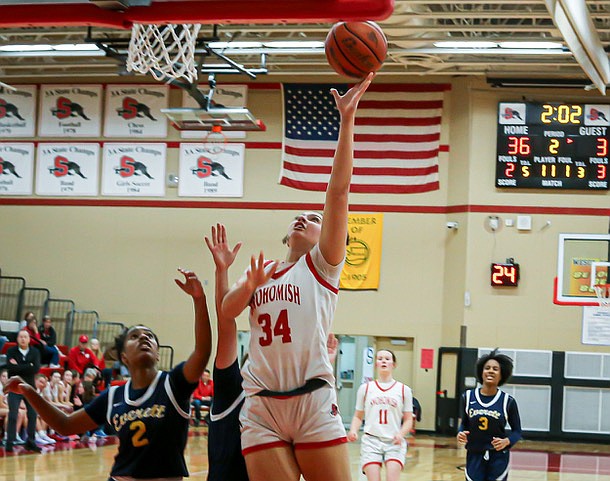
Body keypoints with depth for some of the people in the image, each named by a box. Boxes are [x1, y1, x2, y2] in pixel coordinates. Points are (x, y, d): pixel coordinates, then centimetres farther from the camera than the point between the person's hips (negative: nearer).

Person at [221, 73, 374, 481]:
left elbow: (338, 191, -2)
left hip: (313, 402, -4)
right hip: (261, 406, 4)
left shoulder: (321, 265, 9)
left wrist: (347, 119, -7)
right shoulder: (261, 272, 23)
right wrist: (248, 286, -13)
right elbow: (227, 311, 6)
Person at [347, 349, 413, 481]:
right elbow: (358, 416, 12)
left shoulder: (404, 390, 7)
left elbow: (408, 420, 8)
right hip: (371, 441, 0)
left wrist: (401, 434, -12)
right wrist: (353, 431, -8)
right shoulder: (365, 388, 9)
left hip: (394, 442, 0)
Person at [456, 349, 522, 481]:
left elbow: (517, 431, 2)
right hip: (474, 456, 2)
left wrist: (506, 441, -18)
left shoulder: (507, 401, -6)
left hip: (498, 458, -2)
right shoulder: (468, 397, 0)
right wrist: (460, 434, -10)